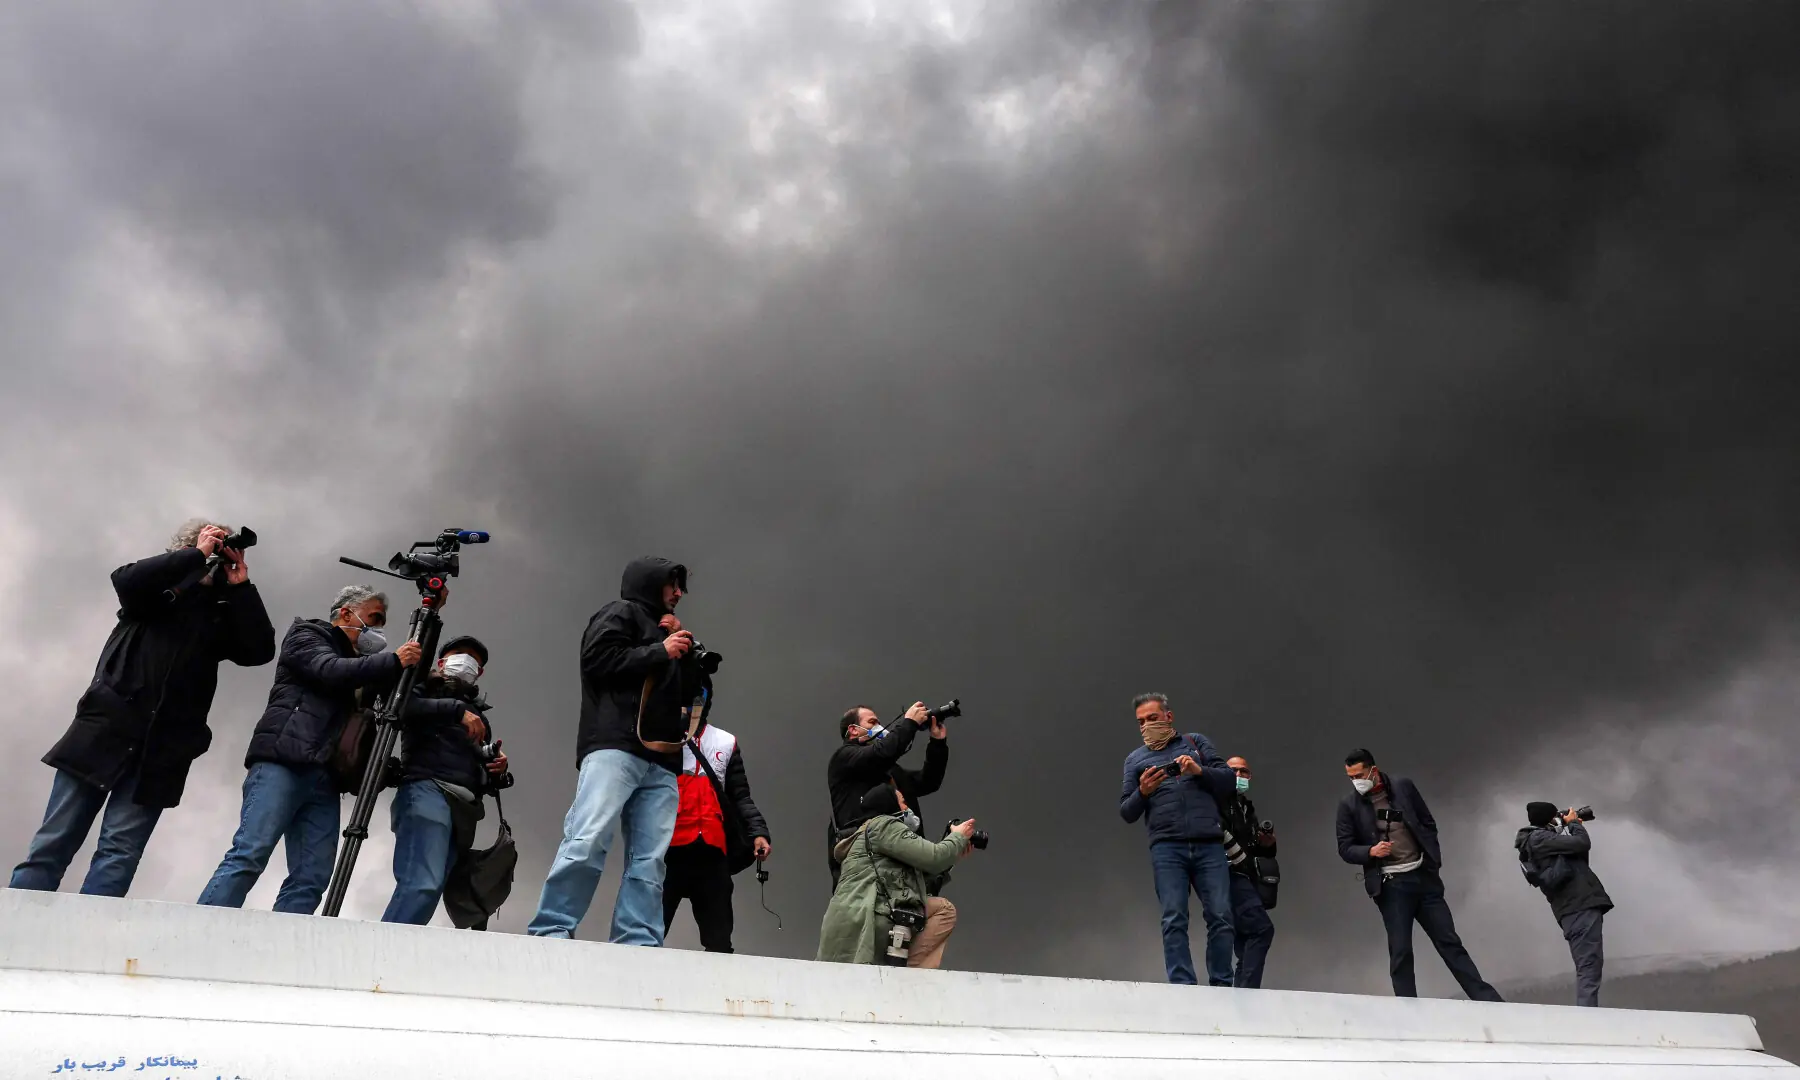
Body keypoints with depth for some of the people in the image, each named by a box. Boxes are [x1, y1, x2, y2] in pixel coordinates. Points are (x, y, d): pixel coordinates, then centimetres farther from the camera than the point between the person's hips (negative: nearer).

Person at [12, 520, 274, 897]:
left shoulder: (223, 614, 17)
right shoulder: (158, 588, 12)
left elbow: (259, 651, 2)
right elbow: (127, 582, -10)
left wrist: (240, 585, 3)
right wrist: (197, 555, -4)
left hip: (162, 747, 1)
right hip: (107, 728, -1)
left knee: (119, 852, -7)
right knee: (54, 841, -2)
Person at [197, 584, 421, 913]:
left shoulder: (357, 664, 30)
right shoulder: (307, 635, 12)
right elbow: (330, 671, -8)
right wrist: (393, 661, -12)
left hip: (324, 778, 7)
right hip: (281, 764, -7)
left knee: (312, 877, -7)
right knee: (249, 855, -18)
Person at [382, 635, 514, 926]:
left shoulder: (479, 717, 33)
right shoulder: (425, 689, 17)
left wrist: (497, 771, 9)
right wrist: (456, 709, -11)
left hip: (463, 812, 6)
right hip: (427, 791, -6)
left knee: (428, 888, -9)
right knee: (422, 885, -25)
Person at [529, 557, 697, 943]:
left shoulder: (665, 630, 32)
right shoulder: (621, 613, 11)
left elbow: (687, 695, 30)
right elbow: (599, 659, -7)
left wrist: (683, 652, 16)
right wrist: (661, 652, -1)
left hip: (661, 761, 7)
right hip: (615, 746, -7)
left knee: (649, 859, -6)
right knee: (588, 841, -18)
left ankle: (637, 945, -12)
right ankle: (550, 933, -17)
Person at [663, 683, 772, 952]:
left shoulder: (726, 742, 17)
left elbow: (740, 796, 13)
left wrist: (758, 832, -1)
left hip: (712, 852, 2)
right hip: (667, 850, -2)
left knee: (719, 941, 2)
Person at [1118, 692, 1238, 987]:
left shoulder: (1195, 742, 19)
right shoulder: (1135, 759, 19)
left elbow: (1229, 780, 11)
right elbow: (1126, 813, 15)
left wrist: (1200, 771, -6)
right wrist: (1142, 792, -5)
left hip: (1209, 845, 0)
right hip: (1167, 847, 0)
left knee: (1220, 916, -6)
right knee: (1174, 919, -10)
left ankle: (1222, 986, 1)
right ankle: (1182, 986, -11)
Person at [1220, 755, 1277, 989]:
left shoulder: (1248, 808, 24)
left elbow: (1264, 853, 27)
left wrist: (1268, 843, 6)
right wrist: (1241, 858, -17)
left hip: (1245, 881, 9)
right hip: (1229, 877, -9)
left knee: (1246, 947, 5)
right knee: (1262, 929, -21)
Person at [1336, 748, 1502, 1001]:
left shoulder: (1403, 786, 1)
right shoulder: (1349, 806, -3)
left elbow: (1429, 823, 10)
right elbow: (1345, 849, -1)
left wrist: (1434, 860, 2)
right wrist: (1370, 851, -19)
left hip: (1423, 876, 2)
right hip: (1390, 885, -2)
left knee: (1450, 942, 6)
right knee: (1400, 952, -2)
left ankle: (1487, 1000, 13)